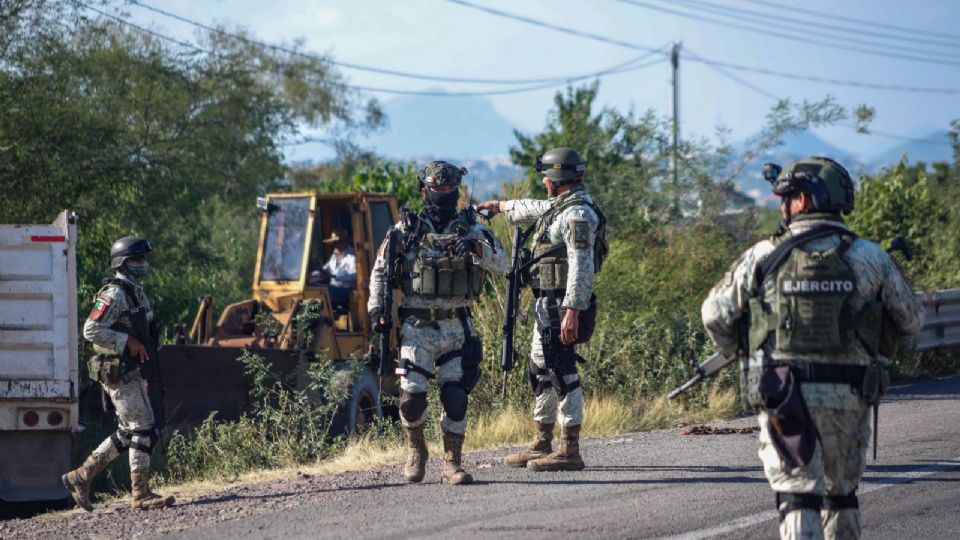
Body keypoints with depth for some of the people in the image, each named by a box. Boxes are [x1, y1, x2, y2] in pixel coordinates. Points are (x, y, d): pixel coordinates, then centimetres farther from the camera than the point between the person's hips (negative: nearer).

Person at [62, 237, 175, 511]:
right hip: (118, 373, -10)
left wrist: (143, 349, 13)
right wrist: (127, 342, -22)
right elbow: (91, 330, -22)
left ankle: (81, 477, 17)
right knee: (142, 430, -7)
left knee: (127, 433, 13)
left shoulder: (136, 292, 15)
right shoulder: (114, 294, -15)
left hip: (132, 372, 10)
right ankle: (141, 494, -3)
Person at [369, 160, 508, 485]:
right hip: (416, 327, -1)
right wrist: (377, 310, 1)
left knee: (456, 396, -4)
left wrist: (477, 248, -25)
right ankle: (416, 449, 18)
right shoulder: (406, 230, 4)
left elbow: (502, 265, -7)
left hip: (455, 327, 1)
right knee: (412, 397, -8)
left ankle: (452, 463, 6)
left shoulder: (471, 230, 6)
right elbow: (379, 272, 12)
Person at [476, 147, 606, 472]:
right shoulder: (559, 207, 16)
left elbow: (581, 266, -24)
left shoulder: (578, 214, -16)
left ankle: (570, 451, -12)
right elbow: (535, 210, 40)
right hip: (547, 306, 11)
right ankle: (543, 444, 24)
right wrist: (501, 207, 54)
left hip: (561, 307, -11)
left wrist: (573, 311, -29)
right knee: (541, 372, 16)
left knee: (563, 373, -11)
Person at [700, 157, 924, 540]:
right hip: (849, 396, 2)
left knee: (797, 495, -4)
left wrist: (734, 350, 25)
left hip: (784, 397, -2)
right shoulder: (870, 258, 0)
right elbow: (912, 321, 9)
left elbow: (715, 314, 5)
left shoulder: (763, 258, -3)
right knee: (842, 493, 19)